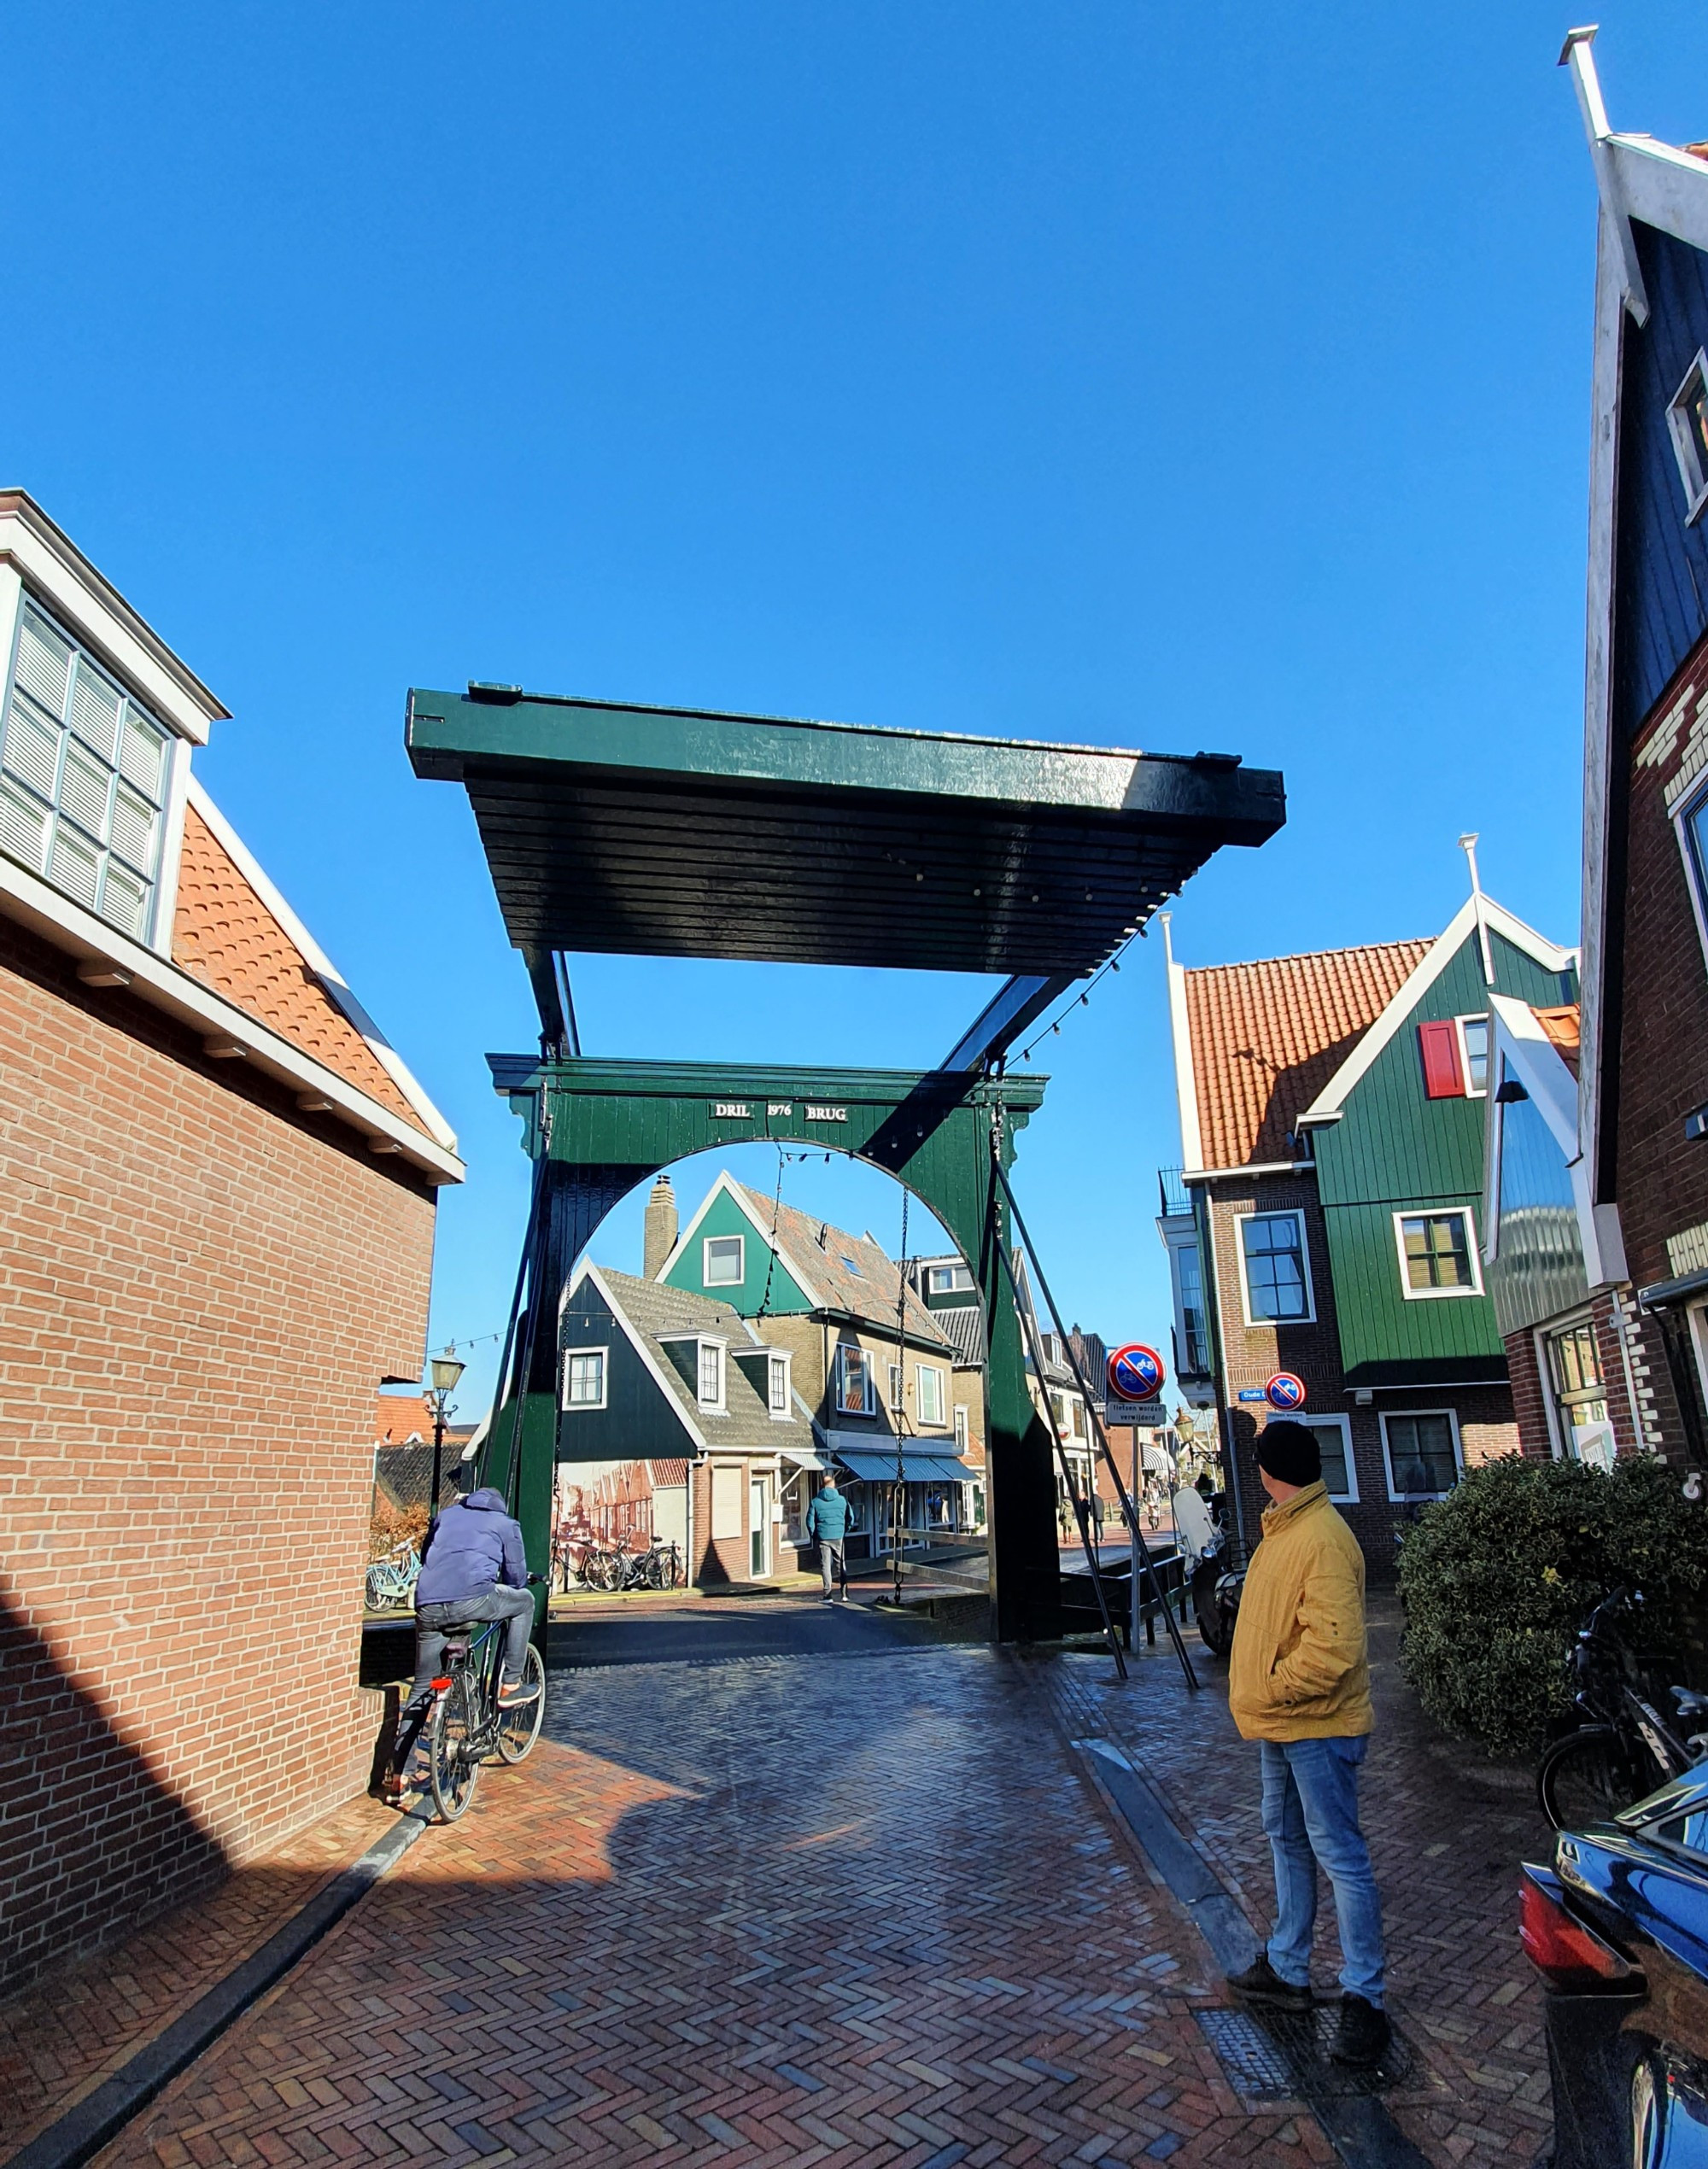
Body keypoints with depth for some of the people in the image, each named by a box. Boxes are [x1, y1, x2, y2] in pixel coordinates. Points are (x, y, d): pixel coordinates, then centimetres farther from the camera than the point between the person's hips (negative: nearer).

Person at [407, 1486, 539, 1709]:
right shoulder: (506, 1523, 20)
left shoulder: (445, 1515, 31)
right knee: (525, 1601, 23)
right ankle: (510, 1686, 21)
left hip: (426, 1605, 4)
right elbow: (516, 1574, 21)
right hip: (471, 1599, -4)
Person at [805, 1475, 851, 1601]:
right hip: (839, 1537, 1)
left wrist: (813, 1536, 12)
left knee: (825, 1566, 4)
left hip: (823, 1537, -1)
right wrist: (845, 1532, 19)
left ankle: (827, 1595, 3)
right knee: (841, 1565, 11)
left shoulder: (816, 1502, -2)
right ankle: (845, 1594, 11)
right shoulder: (842, 1500, 2)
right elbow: (850, 1518, 7)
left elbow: (810, 1521, -1)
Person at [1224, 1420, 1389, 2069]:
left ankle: (1363, 2000, 12)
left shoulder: (1322, 1540, -24)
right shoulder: (1283, 1530, 8)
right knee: (1287, 1842, 20)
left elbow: (1334, 1649, -30)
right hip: (1282, 1723, 10)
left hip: (1316, 1726, -10)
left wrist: (1271, 1689, -20)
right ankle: (1286, 1969, 35)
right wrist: (1258, 1692, 11)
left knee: (1339, 1856, 0)